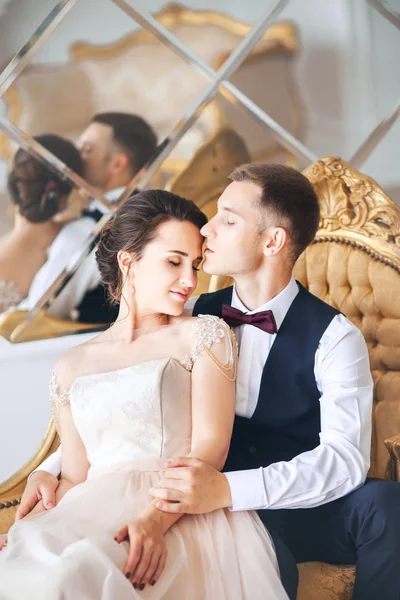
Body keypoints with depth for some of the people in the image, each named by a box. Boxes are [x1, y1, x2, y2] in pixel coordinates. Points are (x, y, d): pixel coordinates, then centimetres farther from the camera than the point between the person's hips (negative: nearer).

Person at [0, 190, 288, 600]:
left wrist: (155, 519, -21)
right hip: (90, 515, 3)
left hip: (179, 515, -3)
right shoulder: (72, 366, 21)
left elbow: (211, 444, -3)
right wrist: (37, 526, -6)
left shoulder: (203, 335, 10)